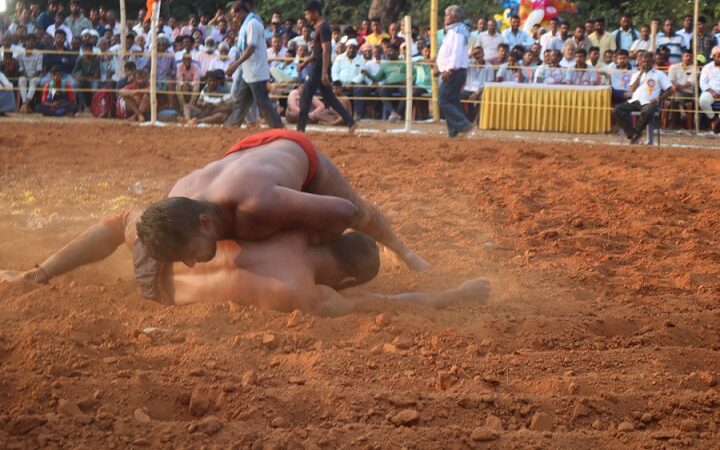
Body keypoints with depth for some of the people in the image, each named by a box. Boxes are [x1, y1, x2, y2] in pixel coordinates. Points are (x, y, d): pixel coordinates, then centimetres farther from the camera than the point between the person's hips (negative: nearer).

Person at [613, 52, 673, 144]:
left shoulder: (659, 74, 14)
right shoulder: (636, 74, 25)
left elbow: (670, 90, 5)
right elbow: (632, 89, 7)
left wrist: (659, 99, -11)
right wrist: (640, 73, 7)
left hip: (649, 102, -4)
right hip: (634, 101, 4)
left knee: (647, 112, -41)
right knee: (617, 110, -24)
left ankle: (637, 134, -19)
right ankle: (632, 133, -19)